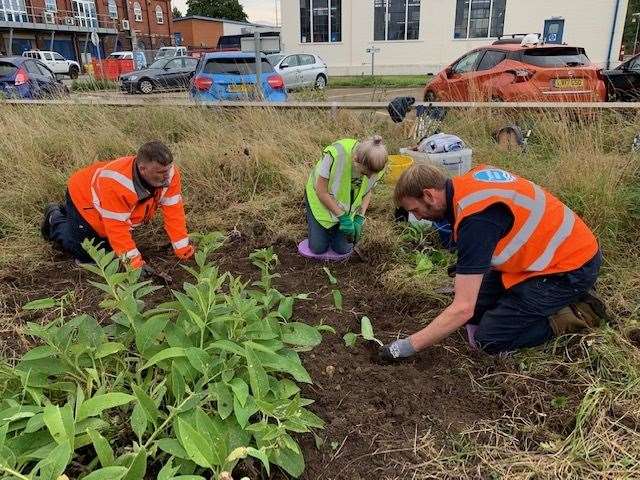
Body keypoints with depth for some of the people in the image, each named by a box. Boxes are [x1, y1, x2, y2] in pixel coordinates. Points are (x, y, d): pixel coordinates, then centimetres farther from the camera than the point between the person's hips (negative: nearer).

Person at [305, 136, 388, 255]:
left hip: (348, 208, 3)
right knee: (318, 248, -3)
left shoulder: (375, 166, -24)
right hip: (320, 200, -3)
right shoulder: (336, 155, -38)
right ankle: (310, 218, 26)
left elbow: (367, 192, -4)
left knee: (343, 249, -2)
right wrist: (342, 217, -27)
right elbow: (321, 191, -27)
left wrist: (359, 218, -17)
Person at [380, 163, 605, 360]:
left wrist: (408, 346, -21)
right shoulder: (469, 178, -4)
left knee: (489, 340, -8)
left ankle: (576, 314, 2)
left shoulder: (475, 220, -31)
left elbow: (462, 309, -30)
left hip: (569, 270, -9)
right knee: (475, 305, 6)